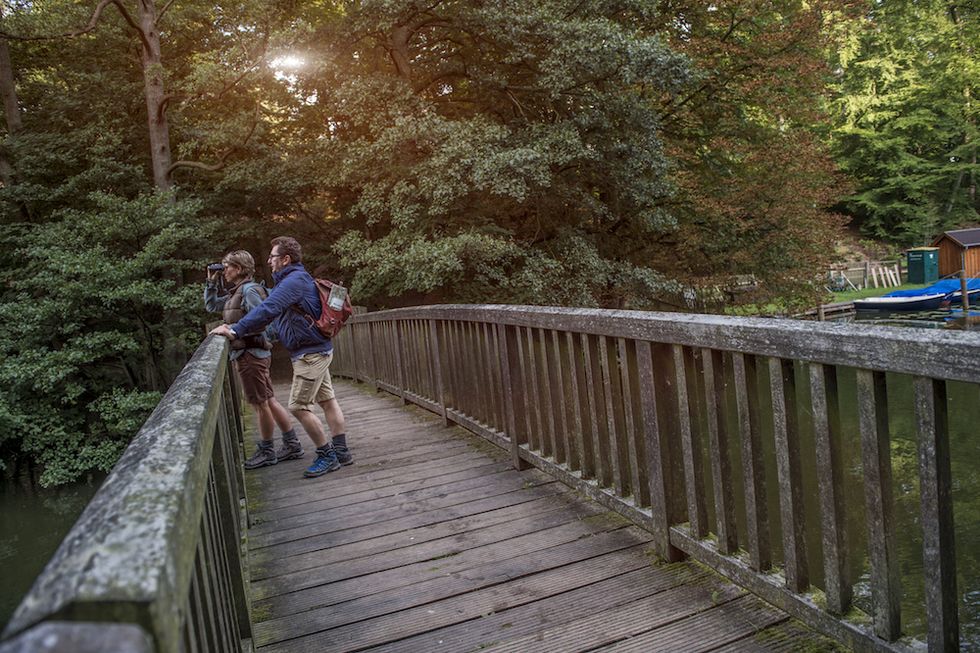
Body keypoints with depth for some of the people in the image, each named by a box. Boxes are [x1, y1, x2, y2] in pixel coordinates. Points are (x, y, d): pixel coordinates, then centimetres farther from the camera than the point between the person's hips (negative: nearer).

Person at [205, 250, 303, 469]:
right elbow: (211, 305, 29)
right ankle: (292, 445, 17)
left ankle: (266, 451, 11)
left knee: (260, 404, 0)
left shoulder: (249, 290, -12)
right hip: (246, 353, 10)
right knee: (269, 401, 11)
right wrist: (211, 282, 19)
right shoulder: (236, 292, 17)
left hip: (250, 354, -10)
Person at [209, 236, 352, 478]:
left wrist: (235, 331, -26)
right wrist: (236, 327, 10)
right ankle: (341, 451, 17)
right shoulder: (290, 280, 17)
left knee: (298, 407, -6)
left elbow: (267, 311, -27)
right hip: (316, 350, 10)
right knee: (327, 401, 11)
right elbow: (270, 311, 18)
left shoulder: (295, 280, -18)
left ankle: (327, 456, 2)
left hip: (310, 353, -10)